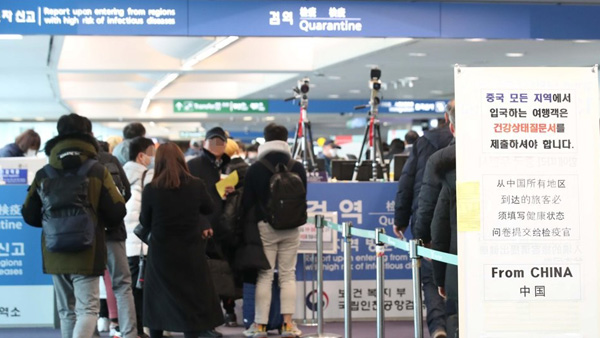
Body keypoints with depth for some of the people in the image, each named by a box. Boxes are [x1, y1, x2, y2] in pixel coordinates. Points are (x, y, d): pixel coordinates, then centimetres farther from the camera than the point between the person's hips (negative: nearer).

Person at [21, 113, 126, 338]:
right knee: (87, 309, -2)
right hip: (87, 253, -3)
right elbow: (117, 211, -7)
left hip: (55, 254, 3)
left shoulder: (43, 175, 2)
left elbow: (29, 216, 6)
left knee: (66, 311, 16)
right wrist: (101, 222, 15)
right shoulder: (98, 172, -6)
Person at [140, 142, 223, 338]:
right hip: (190, 251, 0)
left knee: (157, 300, 16)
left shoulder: (151, 190, -12)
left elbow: (145, 222, -1)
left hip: (161, 252, 0)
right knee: (193, 301, 7)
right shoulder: (197, 186, -9)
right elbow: (209, 209, 10)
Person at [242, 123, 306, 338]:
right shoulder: (297, 168, -3)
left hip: (265, 227, -1)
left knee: (264, 276, 2)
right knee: (288, 275, 6)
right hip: (290, 228, 1)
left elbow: (247, 202, -3)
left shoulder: (255, 169, -8)